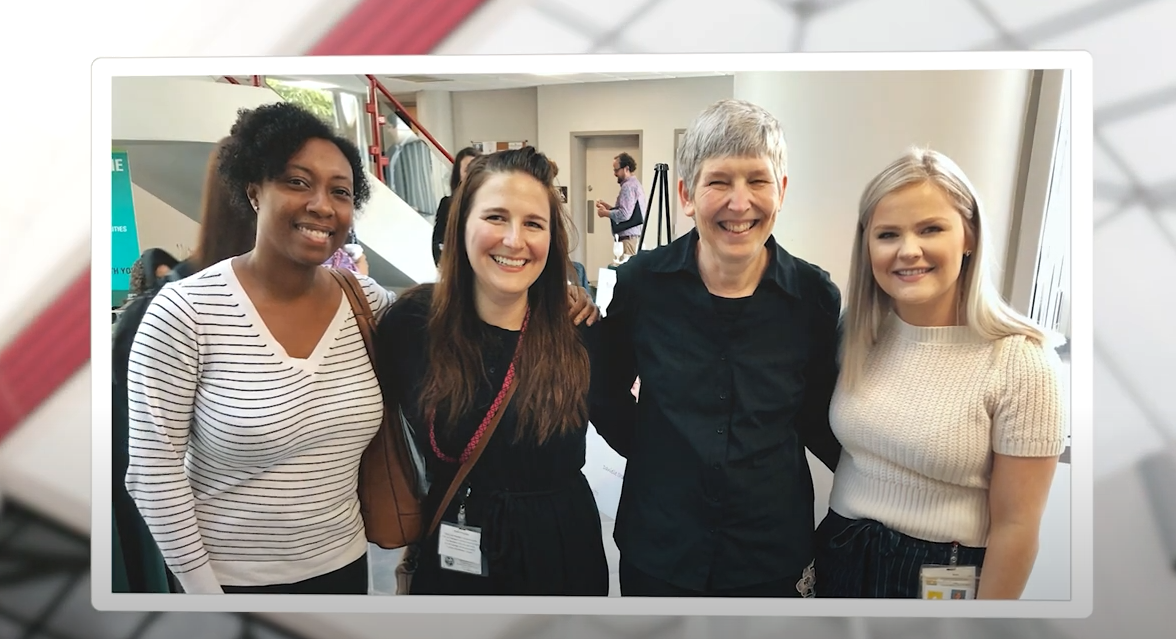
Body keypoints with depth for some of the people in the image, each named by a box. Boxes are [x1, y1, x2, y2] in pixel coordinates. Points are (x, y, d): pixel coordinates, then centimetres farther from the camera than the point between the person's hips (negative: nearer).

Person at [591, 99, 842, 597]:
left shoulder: (815, 296, -9)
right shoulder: (640, 282, -10)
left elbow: (819, 418, 4)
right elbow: (605, 388, 6)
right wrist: (655, 450, -3)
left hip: (772, 558, 0)